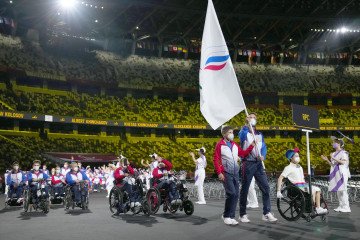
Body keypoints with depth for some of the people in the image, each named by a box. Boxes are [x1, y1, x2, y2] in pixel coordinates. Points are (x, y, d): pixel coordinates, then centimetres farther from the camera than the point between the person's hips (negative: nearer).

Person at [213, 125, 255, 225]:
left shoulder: (235, 144, 15)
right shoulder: (220, 145, -3)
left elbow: (243, 154, 13)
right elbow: (216, 160, -6)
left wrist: (252, 145, 4)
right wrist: (219, 173, -13)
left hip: (235, 173, 6)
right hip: (226, 173, -6)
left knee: (236, 195, 5)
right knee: (231, 193, -14)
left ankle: (231, 217, 15)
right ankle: (226, 215, 4)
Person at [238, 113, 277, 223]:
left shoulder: (260, 134, 18)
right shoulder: (244, 133, 2)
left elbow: (264, 147, 10)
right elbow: (241, 136, -22)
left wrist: (263, 156, -10)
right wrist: (247, 124, -30)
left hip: (258, 163, 5)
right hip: (247, 163, -4)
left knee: (266, 187, -3)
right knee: (245, 189, 0)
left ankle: (266, 213, 3)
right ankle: (243, 214, 9)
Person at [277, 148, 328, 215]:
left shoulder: (300, 167, 20)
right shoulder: (289, 168, -6)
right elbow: (280, 178, -14)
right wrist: (278, 191, -20)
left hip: (304, 185, 8)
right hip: (296, 187, -8)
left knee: (317, 189, -7)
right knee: (312, 190, -24)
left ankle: (318, 208, -8)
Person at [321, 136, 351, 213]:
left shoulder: (343, 152, -3)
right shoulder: (334, 153, 17)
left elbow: (343, 162, -16)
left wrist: (334, 158, -19)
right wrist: (327, 160, 4)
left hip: (342, 173, -7)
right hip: (335, 173, 7)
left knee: (342, 190, -8)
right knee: (337, 190, 7)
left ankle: (346, 207, -4)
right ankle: (341, 206, 13)